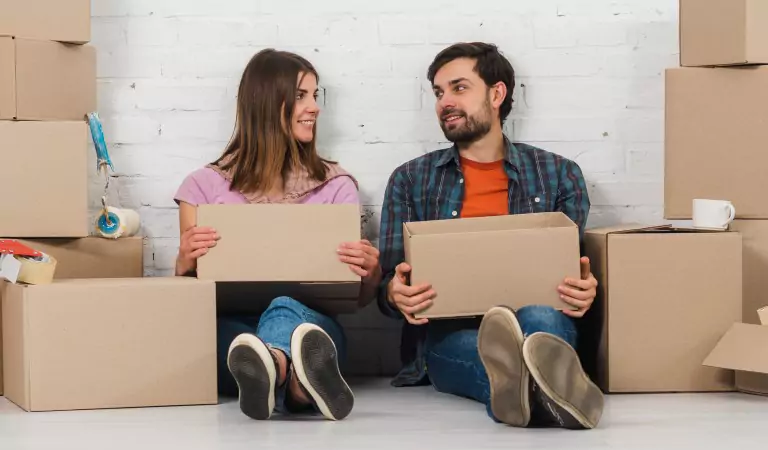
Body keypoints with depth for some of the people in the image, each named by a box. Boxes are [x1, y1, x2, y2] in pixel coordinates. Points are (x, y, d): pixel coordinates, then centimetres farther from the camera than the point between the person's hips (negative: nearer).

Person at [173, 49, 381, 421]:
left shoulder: (336, 186, 17)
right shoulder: (205, 186, 15)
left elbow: (357, 297, 13)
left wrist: (370, 275, -11)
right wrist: (185, 263, -12)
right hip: (227, 332, 1)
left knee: (286, 309, -39)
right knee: (231, 333, -39)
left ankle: (272, 373, -76)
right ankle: (298, 380, -73)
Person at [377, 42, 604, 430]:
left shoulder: (558, 175, 18)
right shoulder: (410, 181, 18)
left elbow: (577, 267, 14)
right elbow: (388, 284, 13)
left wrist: (584, 291, -13)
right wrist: (396, 293, -14)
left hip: (539, 321, 0)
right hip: (448, 335, 0)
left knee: (540, 319, -38)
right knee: (472, 349, -39)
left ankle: (521, 387, -75)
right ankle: (546, 391, -75)